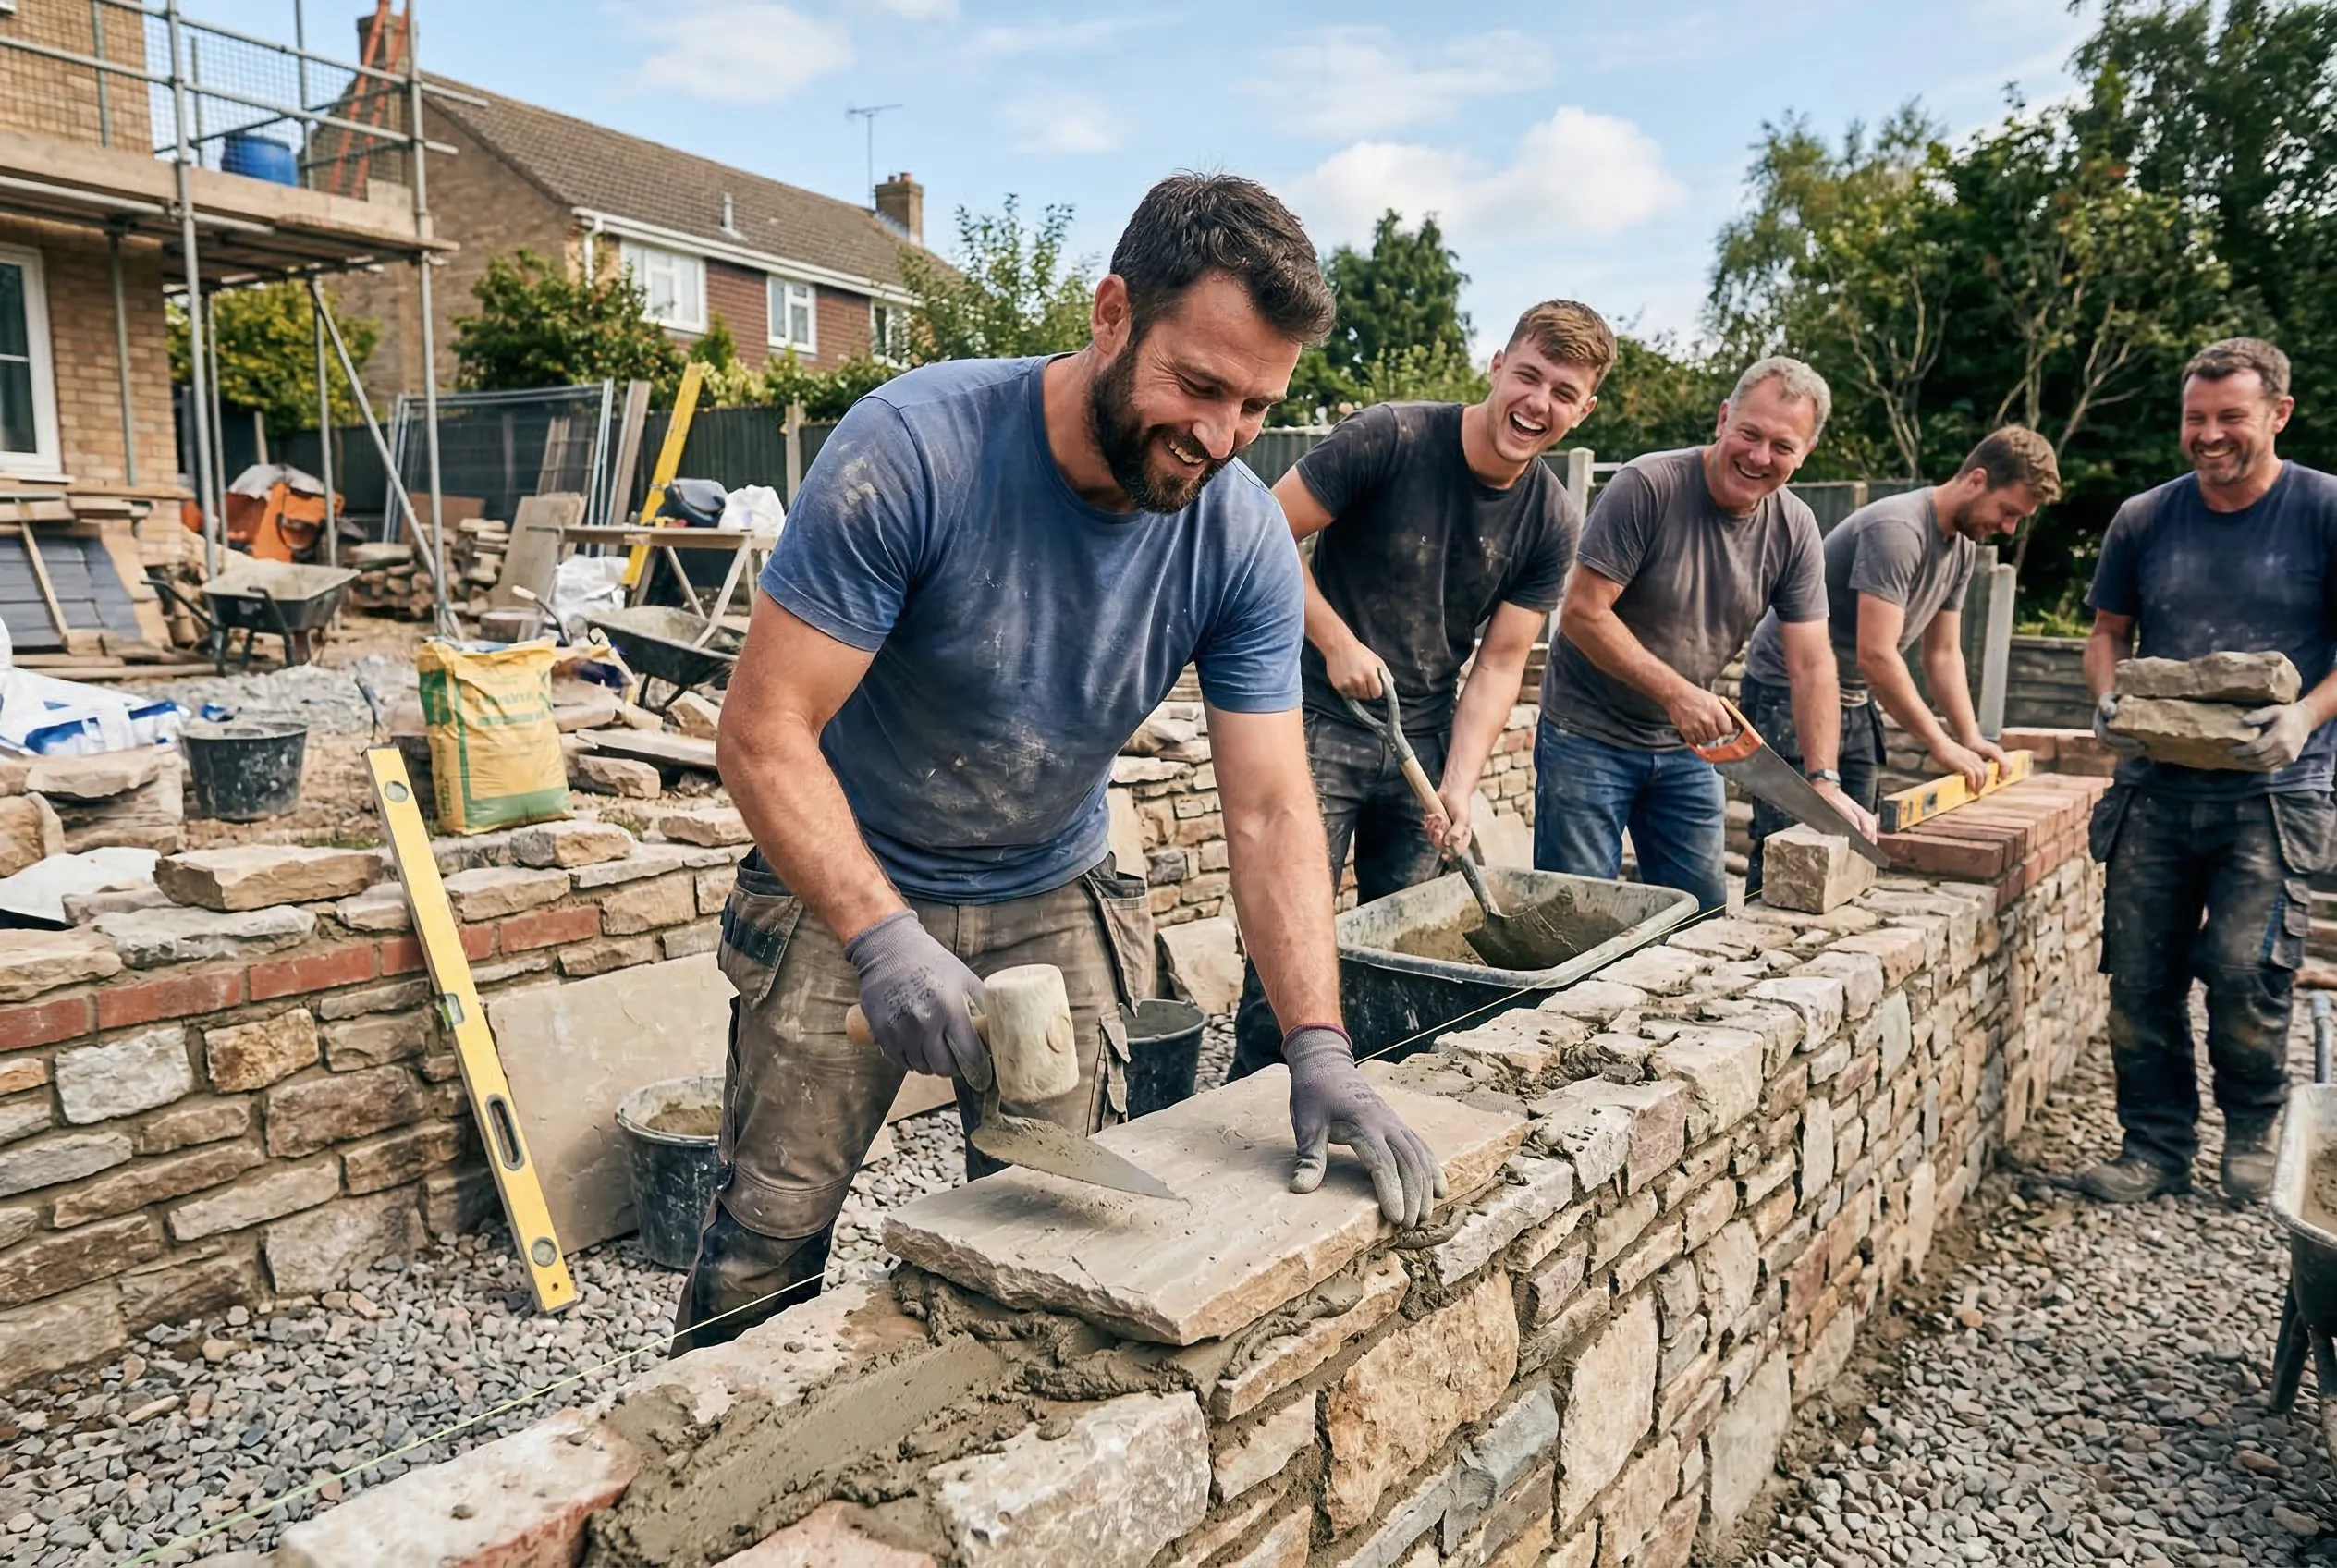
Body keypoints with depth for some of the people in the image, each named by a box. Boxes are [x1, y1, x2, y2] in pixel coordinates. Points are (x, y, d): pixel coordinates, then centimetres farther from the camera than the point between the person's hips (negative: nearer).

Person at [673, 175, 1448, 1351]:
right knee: (767, 1235, 3)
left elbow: (1270, 811, -14)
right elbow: (764, 733, -25)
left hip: (1053, 900, 3)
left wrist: (1319, 1050, -24)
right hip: (849, 884, -2)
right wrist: (886, 940, -36)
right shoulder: (912, 449, -26)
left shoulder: (1243, 538, -15)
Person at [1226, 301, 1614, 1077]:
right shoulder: (1390, 438, -14)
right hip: (1322, 722, -4)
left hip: (1426, 739, 5)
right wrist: (1337, 642, -16)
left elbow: (1499, 662, -1)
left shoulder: (1554, 523, -1)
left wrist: (1460, 784, -12)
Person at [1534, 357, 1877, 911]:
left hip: (1688, 746, 5)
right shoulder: (1645, 487, -18)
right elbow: (1582, 614, -20)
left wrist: (1824, 780, -14)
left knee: (1704, 916, 11)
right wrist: (1676, 692, -25)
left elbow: (1811, 664, -4)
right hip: (1589, 737, -5)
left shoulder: (1794, 529, -2)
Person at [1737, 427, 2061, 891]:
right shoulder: (1897, 529, -21)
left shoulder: (1963, 545, 9)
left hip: (1854, 701, 10)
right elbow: (1875, 654, -27)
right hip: (1788, 695, -9)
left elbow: (1943, 652, 14)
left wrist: (1970, 738, 2)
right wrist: (1939, 743, -21)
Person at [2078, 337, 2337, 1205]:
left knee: (2245, 971, -7)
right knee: (2137, 976, 3)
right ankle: (2156, 1146, 17)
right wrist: (2108, 702, -4)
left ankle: (2252, 1135, 19)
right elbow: (2109, 631, 16)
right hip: (2154, 788, 3)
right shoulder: (2143, 519, 8)